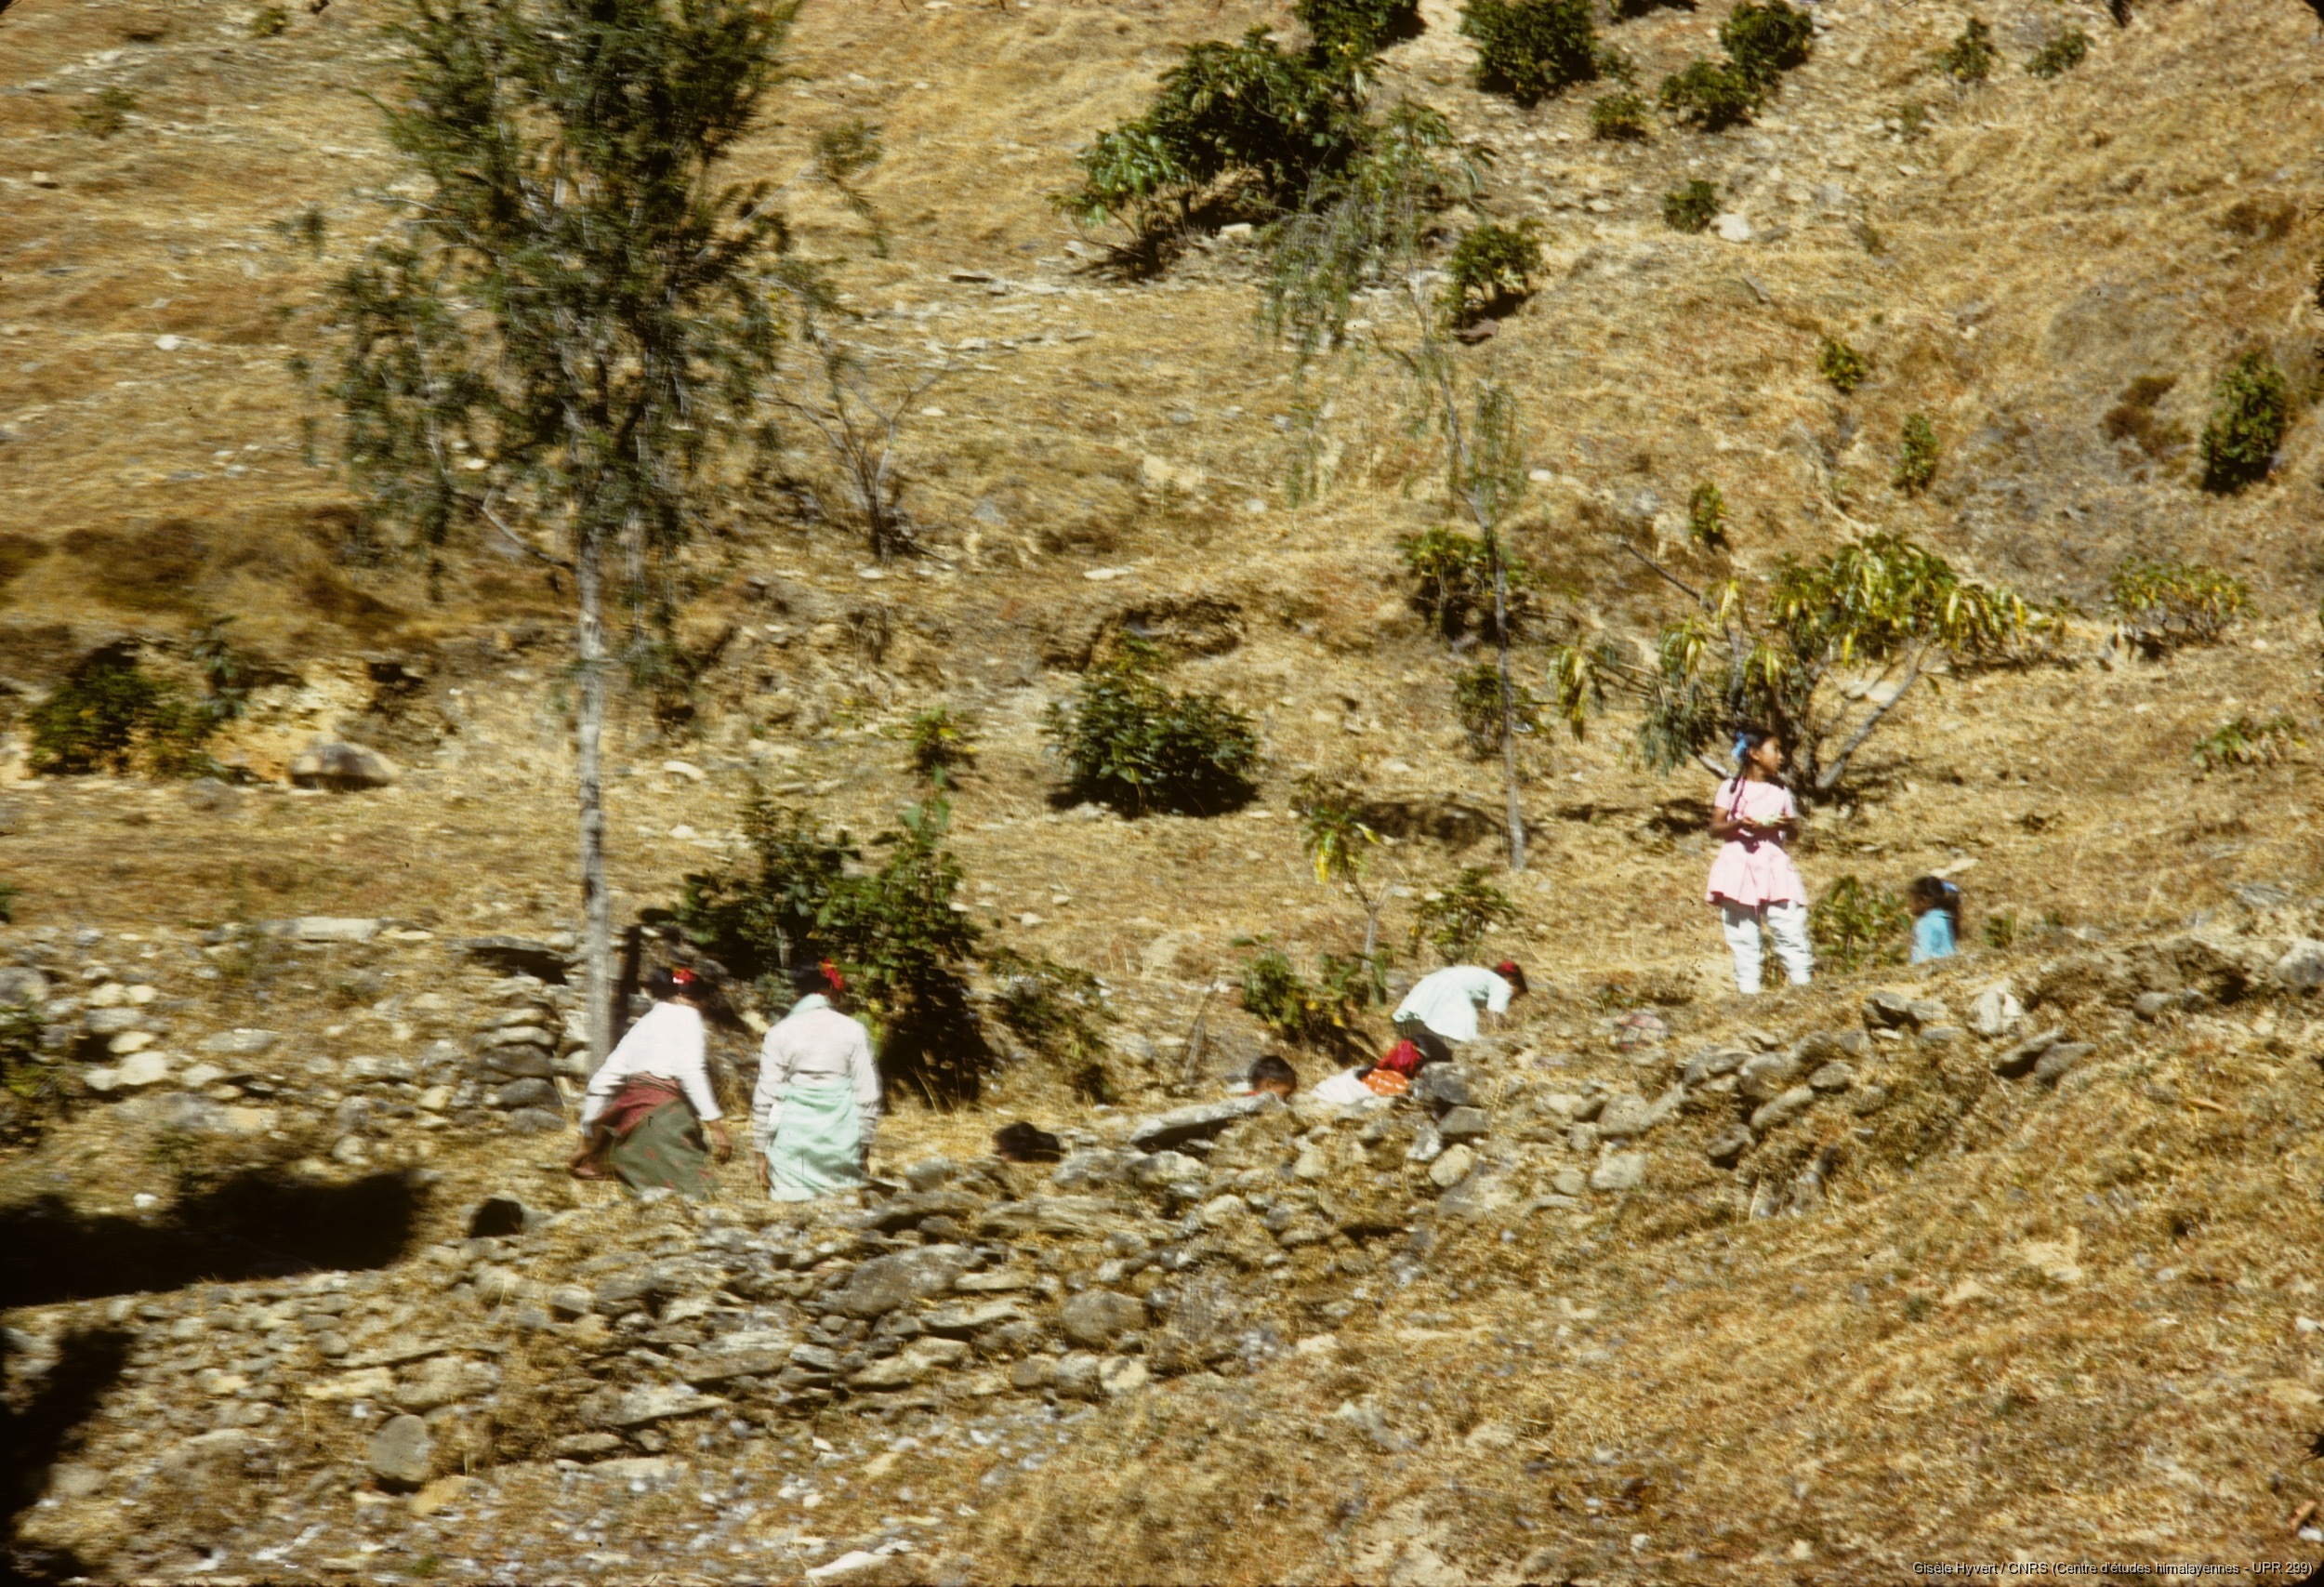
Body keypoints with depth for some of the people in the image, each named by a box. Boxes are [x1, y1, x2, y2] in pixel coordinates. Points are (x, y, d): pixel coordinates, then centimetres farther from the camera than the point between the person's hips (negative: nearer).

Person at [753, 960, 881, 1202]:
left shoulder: (780, 1034, 0)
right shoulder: (852, 1031, 1)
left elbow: (765, 1097, 0)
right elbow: (867, 1095, 2)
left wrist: (762, 1151, 7)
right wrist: (865, 1146, 11)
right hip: (841, 1142, 1)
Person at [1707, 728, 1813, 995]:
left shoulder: (1781, 791, 13)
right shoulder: (1731, 787, 5)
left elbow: (1794, 833, 16)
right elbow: (1715, 828, 2)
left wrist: (1786, 825, -7)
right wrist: (1739, 825, -17)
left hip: (1774, 865, 2)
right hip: (1739, 865, -2)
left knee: (1790, 927, -8)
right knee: (1742, 933, -1)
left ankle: (1802, 981, -6)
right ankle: (1748, 988, 3)